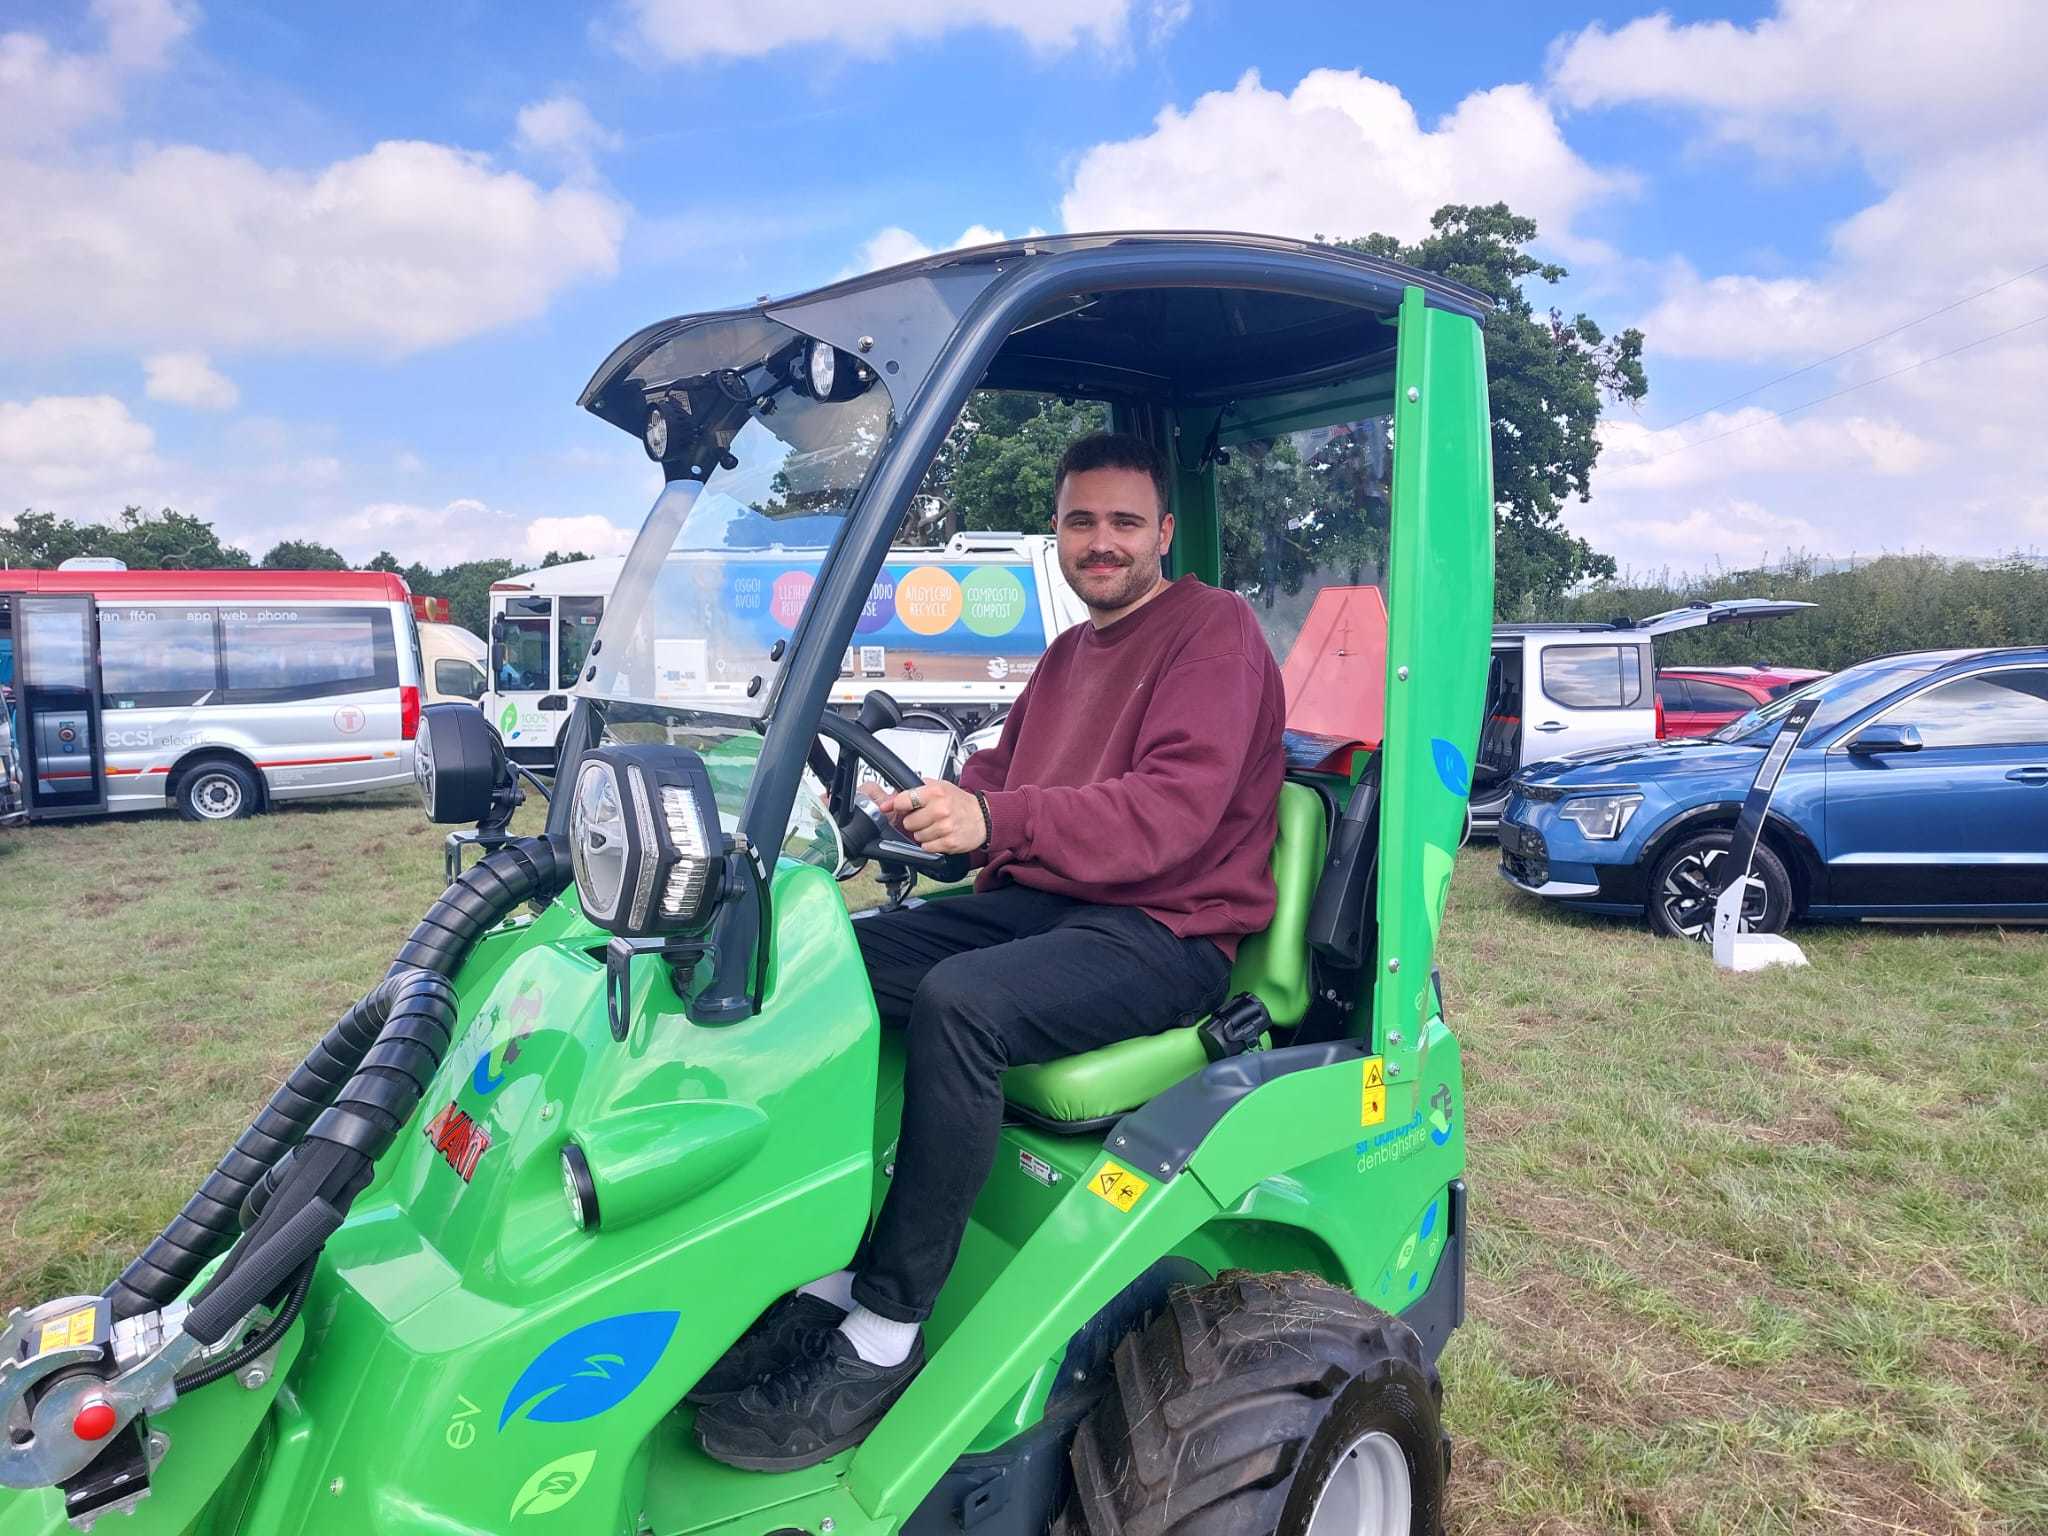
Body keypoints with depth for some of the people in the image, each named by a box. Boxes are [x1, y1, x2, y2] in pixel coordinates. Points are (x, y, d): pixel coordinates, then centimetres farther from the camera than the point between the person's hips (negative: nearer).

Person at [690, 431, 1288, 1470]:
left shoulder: (1214, 629, -5)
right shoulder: (1067, 654, 25)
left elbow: (1173, 809, -20)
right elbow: (1000, 776, 18)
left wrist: (994, 820, -31)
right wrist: (923, 807, -6)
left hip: (1166, 932, -8)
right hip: (1036, 903, 9)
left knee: (958, 1001, -34)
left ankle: (882, 1342, -21)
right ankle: (824, 1275, -6)